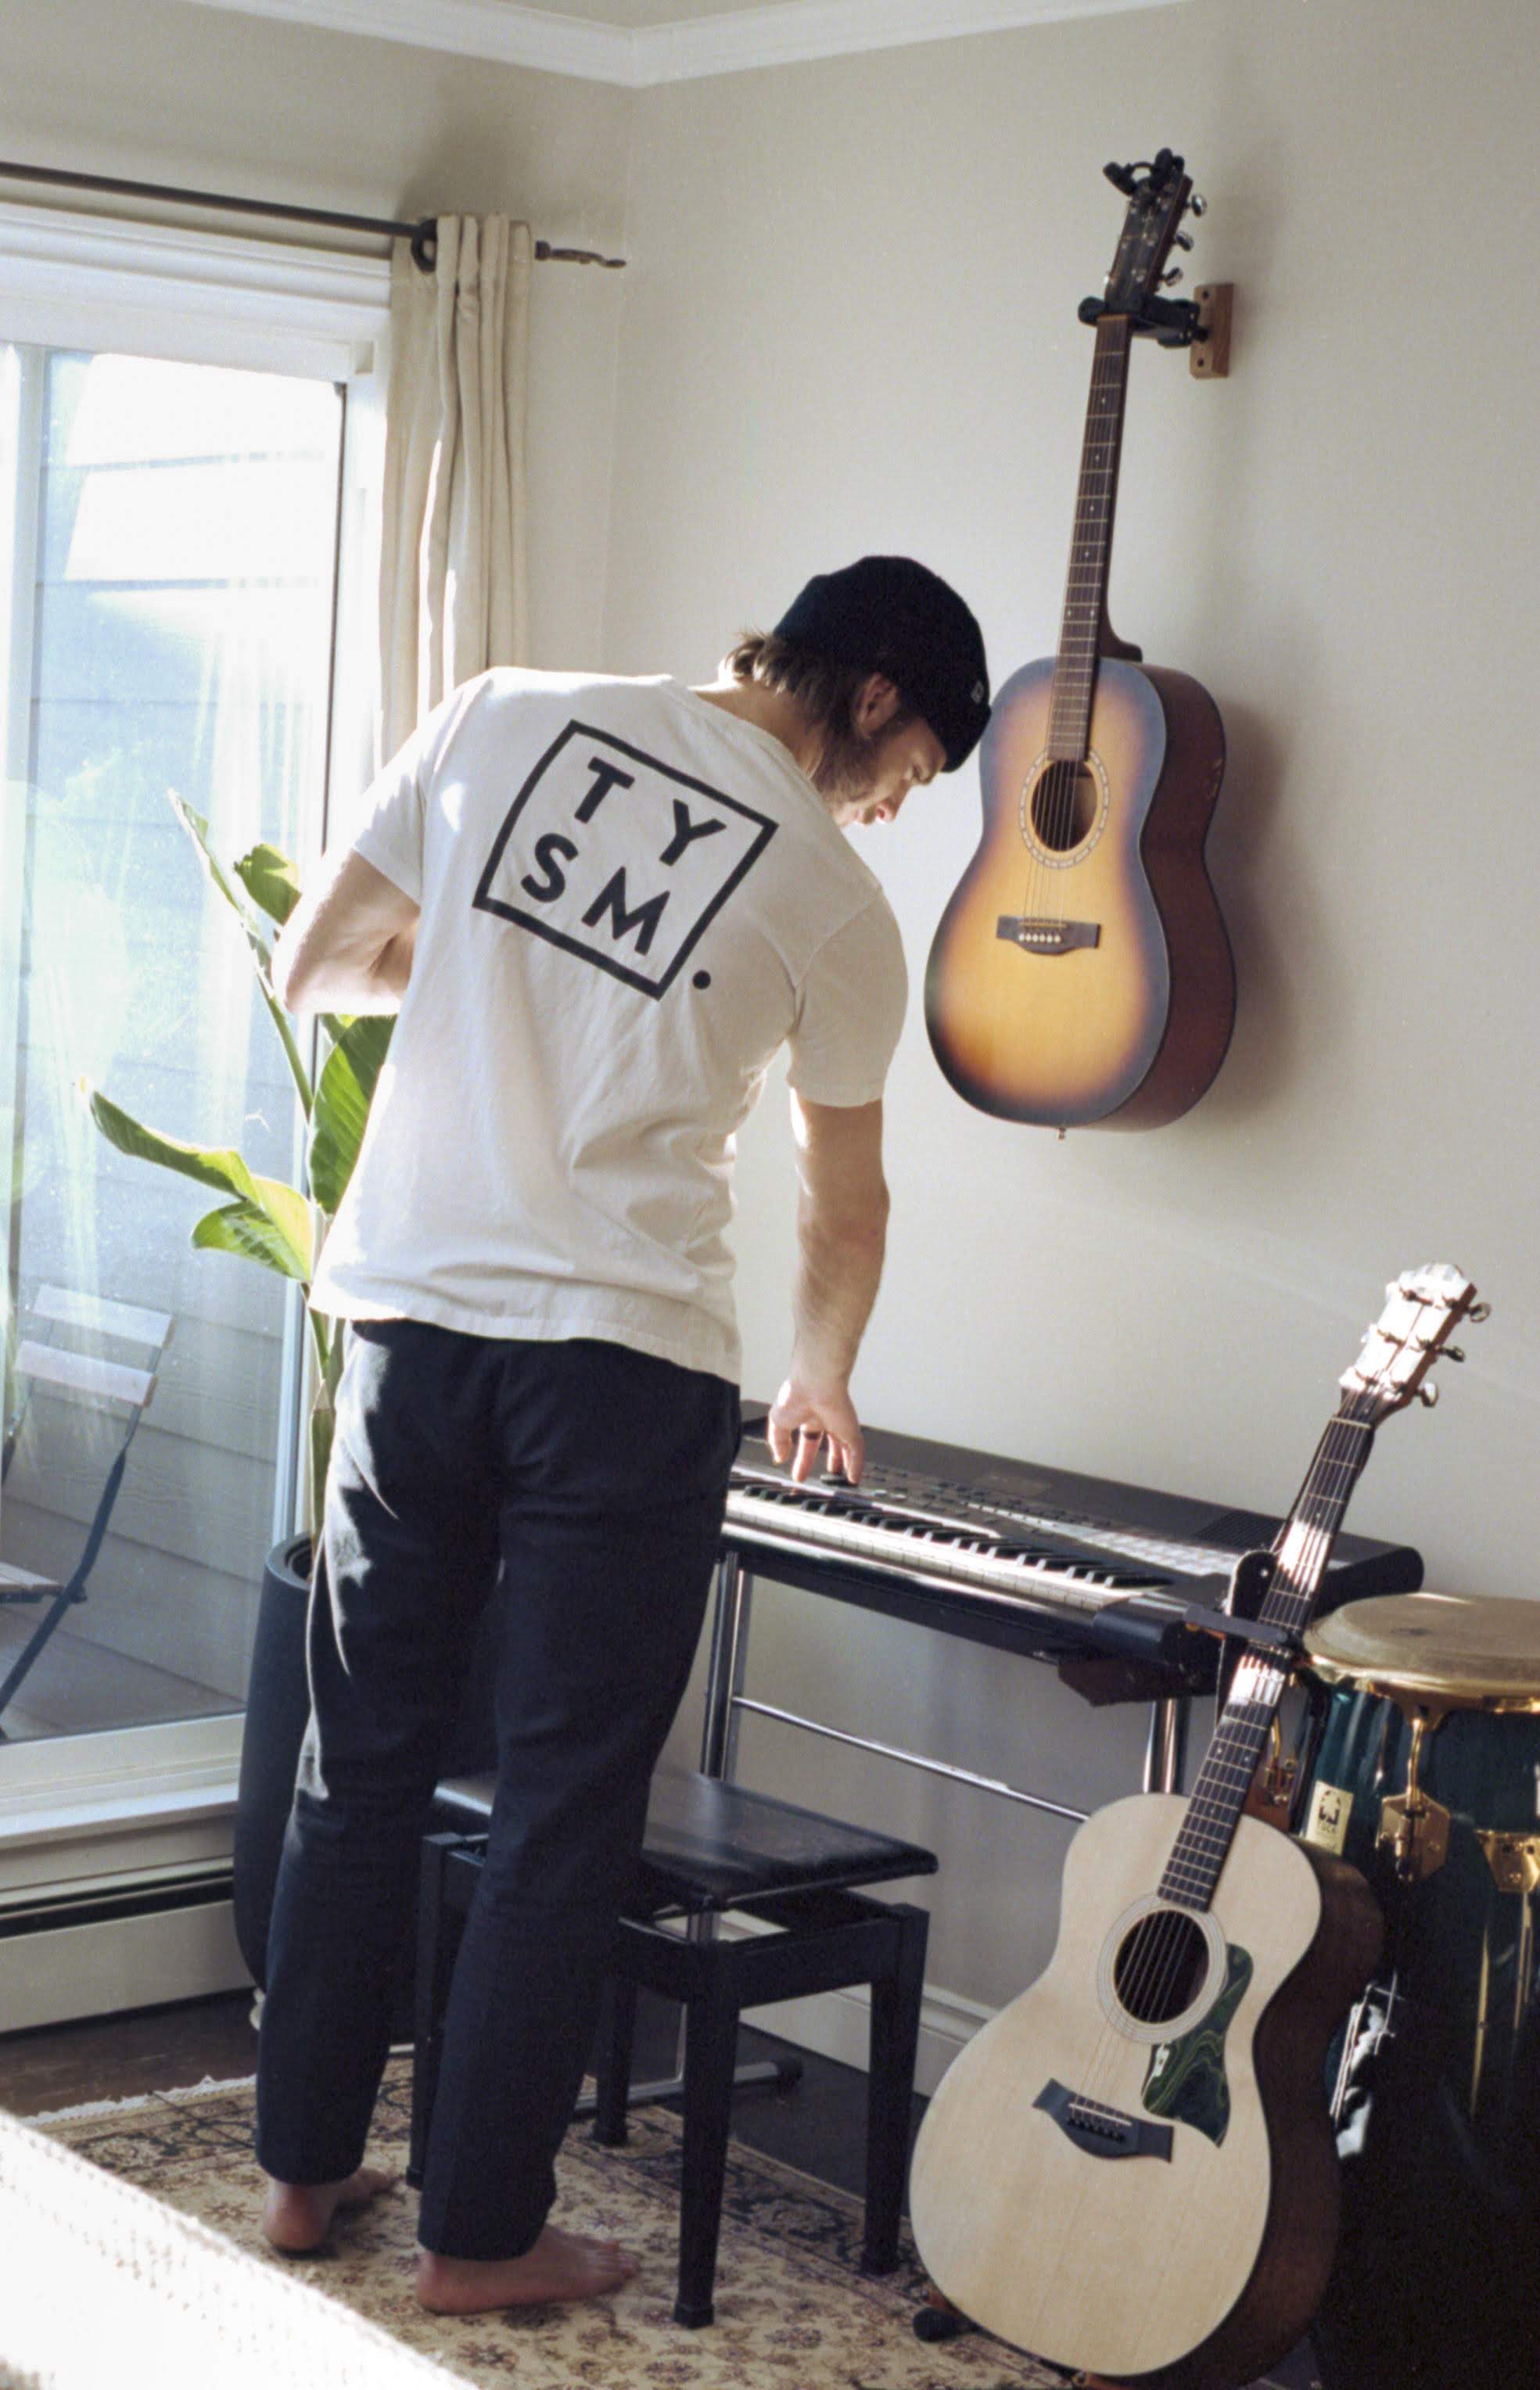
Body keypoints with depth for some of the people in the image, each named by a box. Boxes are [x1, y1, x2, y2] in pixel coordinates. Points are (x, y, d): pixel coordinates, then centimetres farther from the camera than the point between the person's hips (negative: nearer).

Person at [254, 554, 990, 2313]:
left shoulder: (504, 716, 5)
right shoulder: (834, 900, -1)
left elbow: (308, 970, 8)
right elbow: (844, 1207, 12)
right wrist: (819, 1383, 30)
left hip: (412, 1323, 4)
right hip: (626, 1361, -4)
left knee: (357, 1765, 16)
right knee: (565, 1813, 7)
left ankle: (303, 2166, 28)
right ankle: (479, 2234, 14)